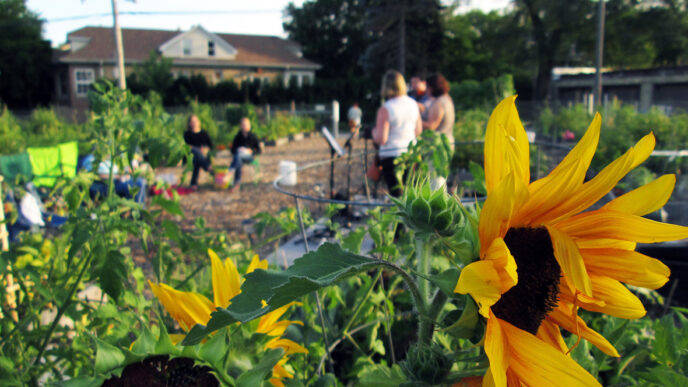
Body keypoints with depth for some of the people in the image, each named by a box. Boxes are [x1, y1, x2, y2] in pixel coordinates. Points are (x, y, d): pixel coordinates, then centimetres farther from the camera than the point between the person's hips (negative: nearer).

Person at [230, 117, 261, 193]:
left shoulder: (253, 137, 6)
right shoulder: (238, 137, 9)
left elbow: (258, 150, 6)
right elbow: (233, 150, 11)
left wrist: (250, 151, -13)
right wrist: (237, 150, -11)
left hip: (249, 157, -1)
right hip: (239, 157, 2)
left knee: (239, 155, -37)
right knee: (239, 163, -37)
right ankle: (237, 184, -41)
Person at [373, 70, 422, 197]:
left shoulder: (385, 109, -14)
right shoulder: (413, 104, 4)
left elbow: (381, 139, -18)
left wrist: (374, 132, 2)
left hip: (391, 156, -6)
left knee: (397, 195, 0)